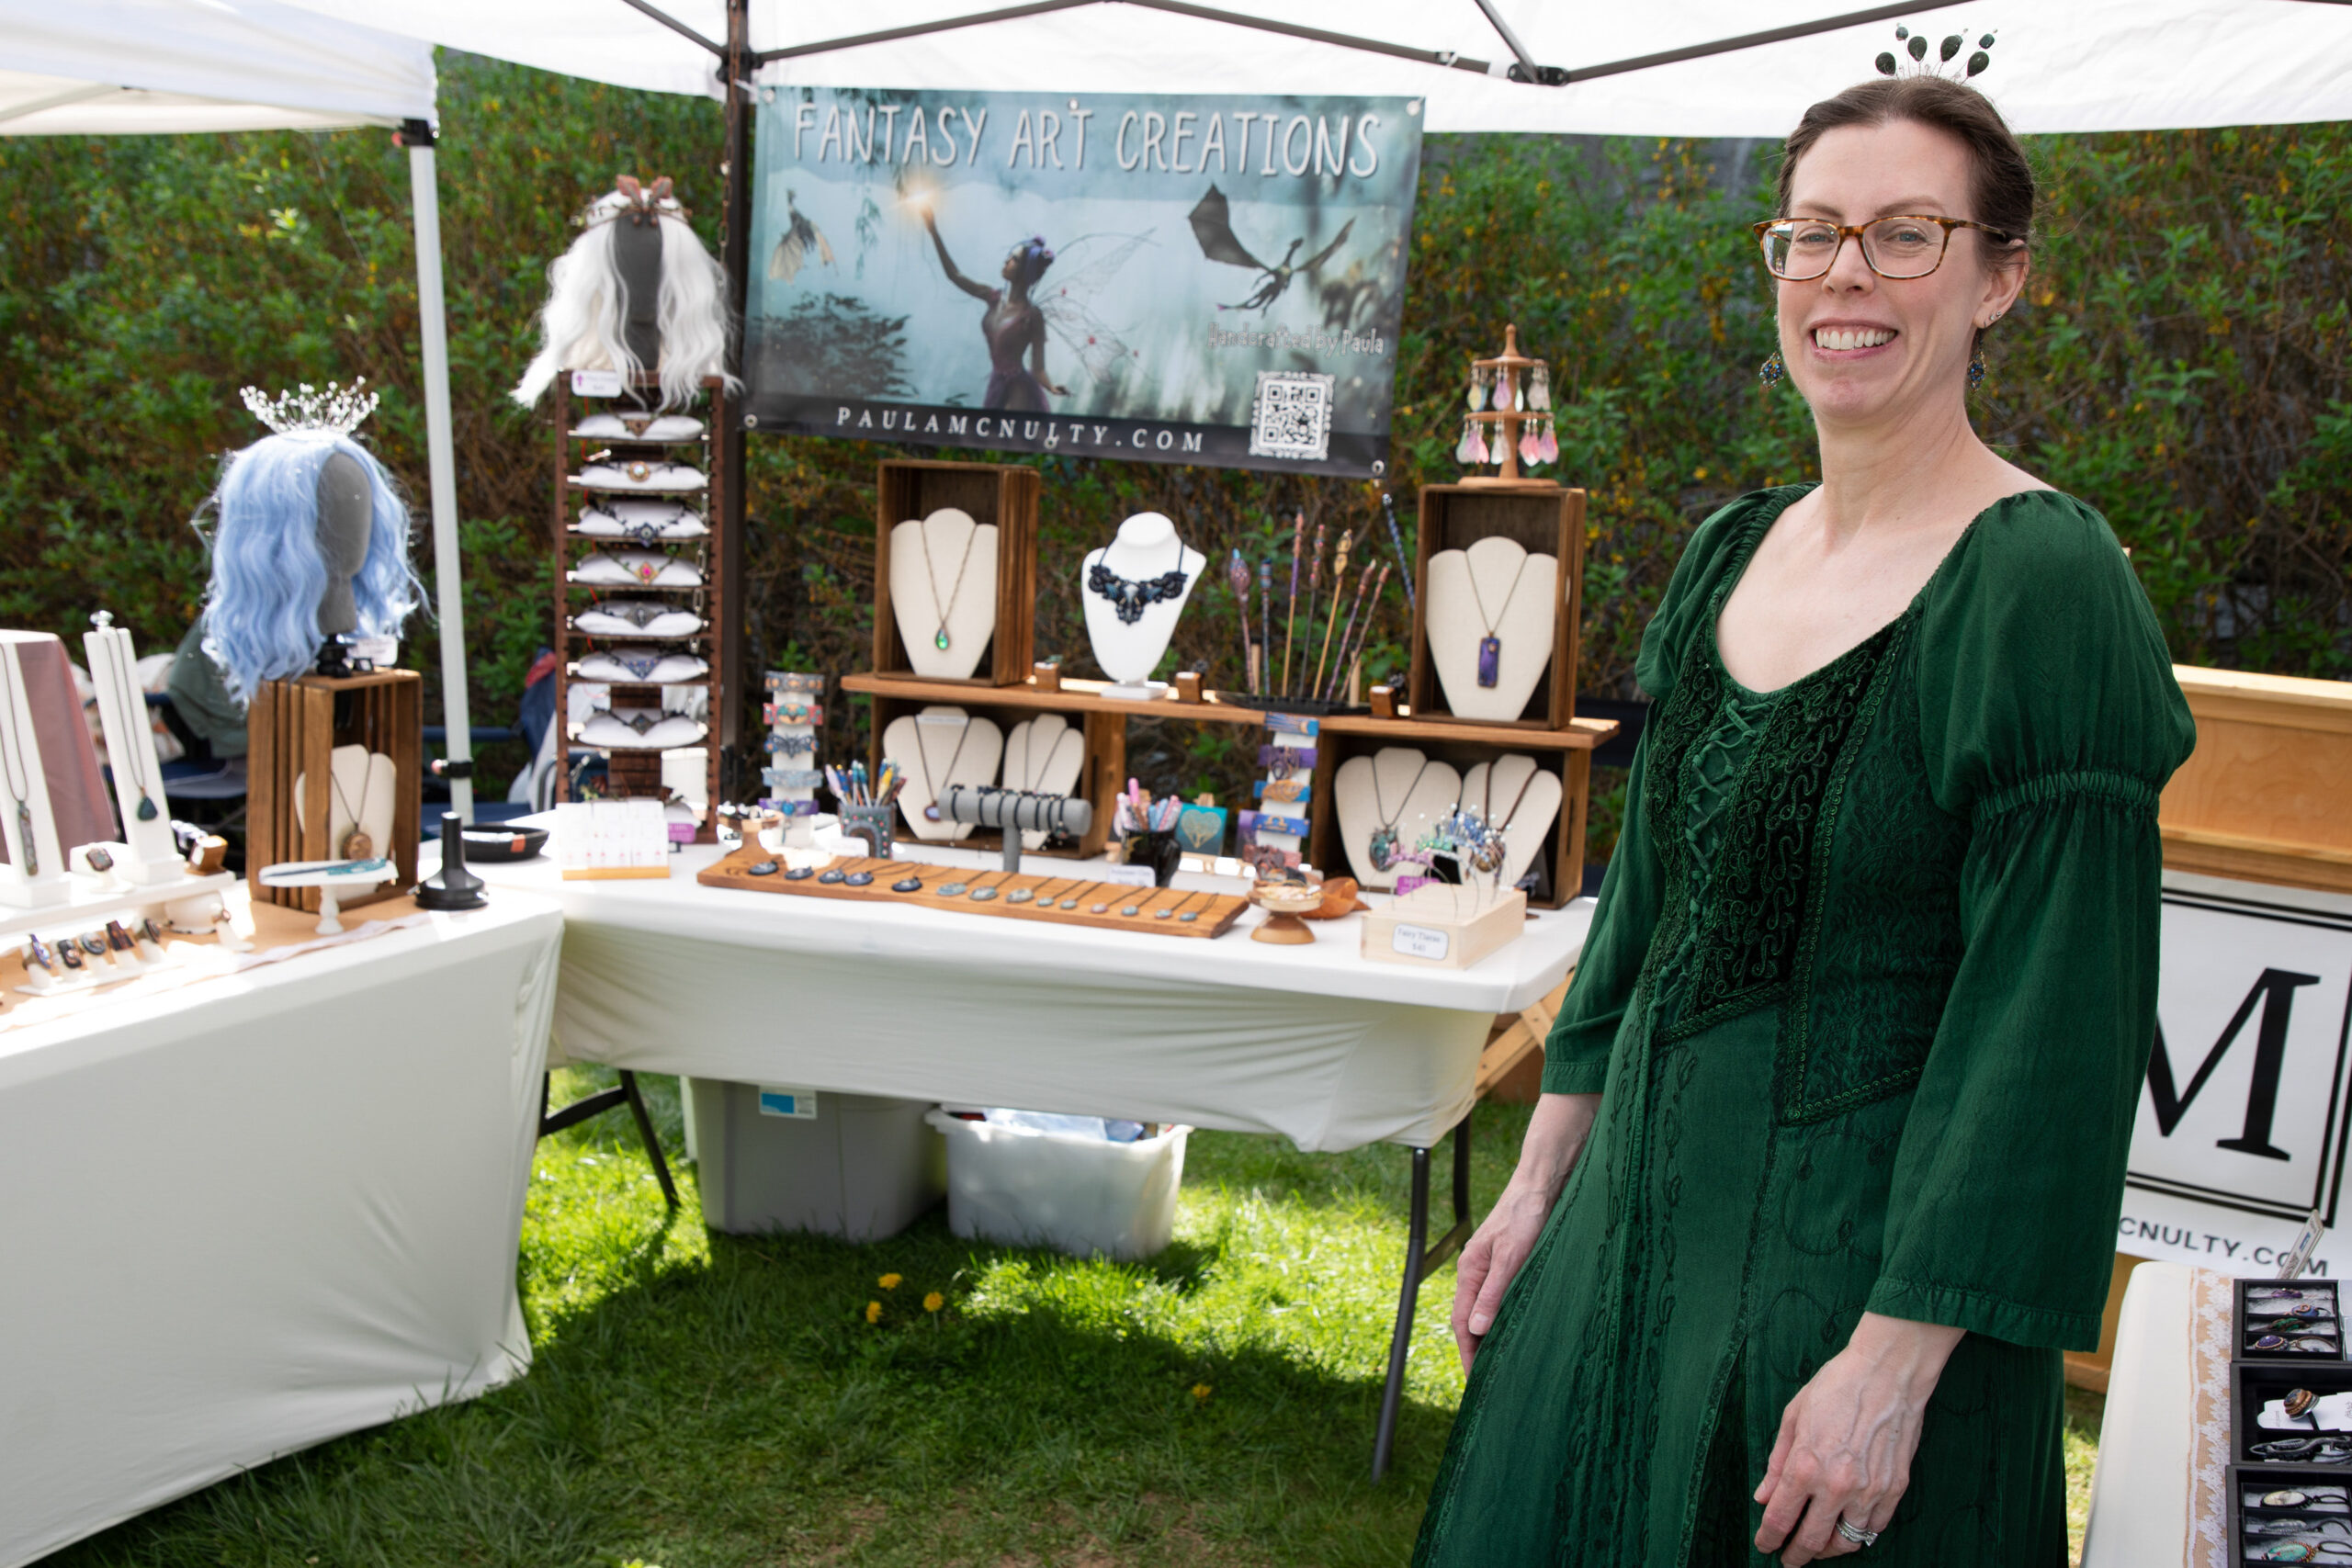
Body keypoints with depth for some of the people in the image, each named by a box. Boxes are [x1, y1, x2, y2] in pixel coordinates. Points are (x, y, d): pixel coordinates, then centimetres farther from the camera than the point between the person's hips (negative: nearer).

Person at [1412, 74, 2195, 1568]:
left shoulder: (2047, 588, -16)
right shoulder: (1730, 552, 5)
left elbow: (2050, 1024, -19)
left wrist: (1897, 1362, -20)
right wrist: (1542, 1182, 11)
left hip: (1860, 1253, -7)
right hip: (1645, 1209, 7)